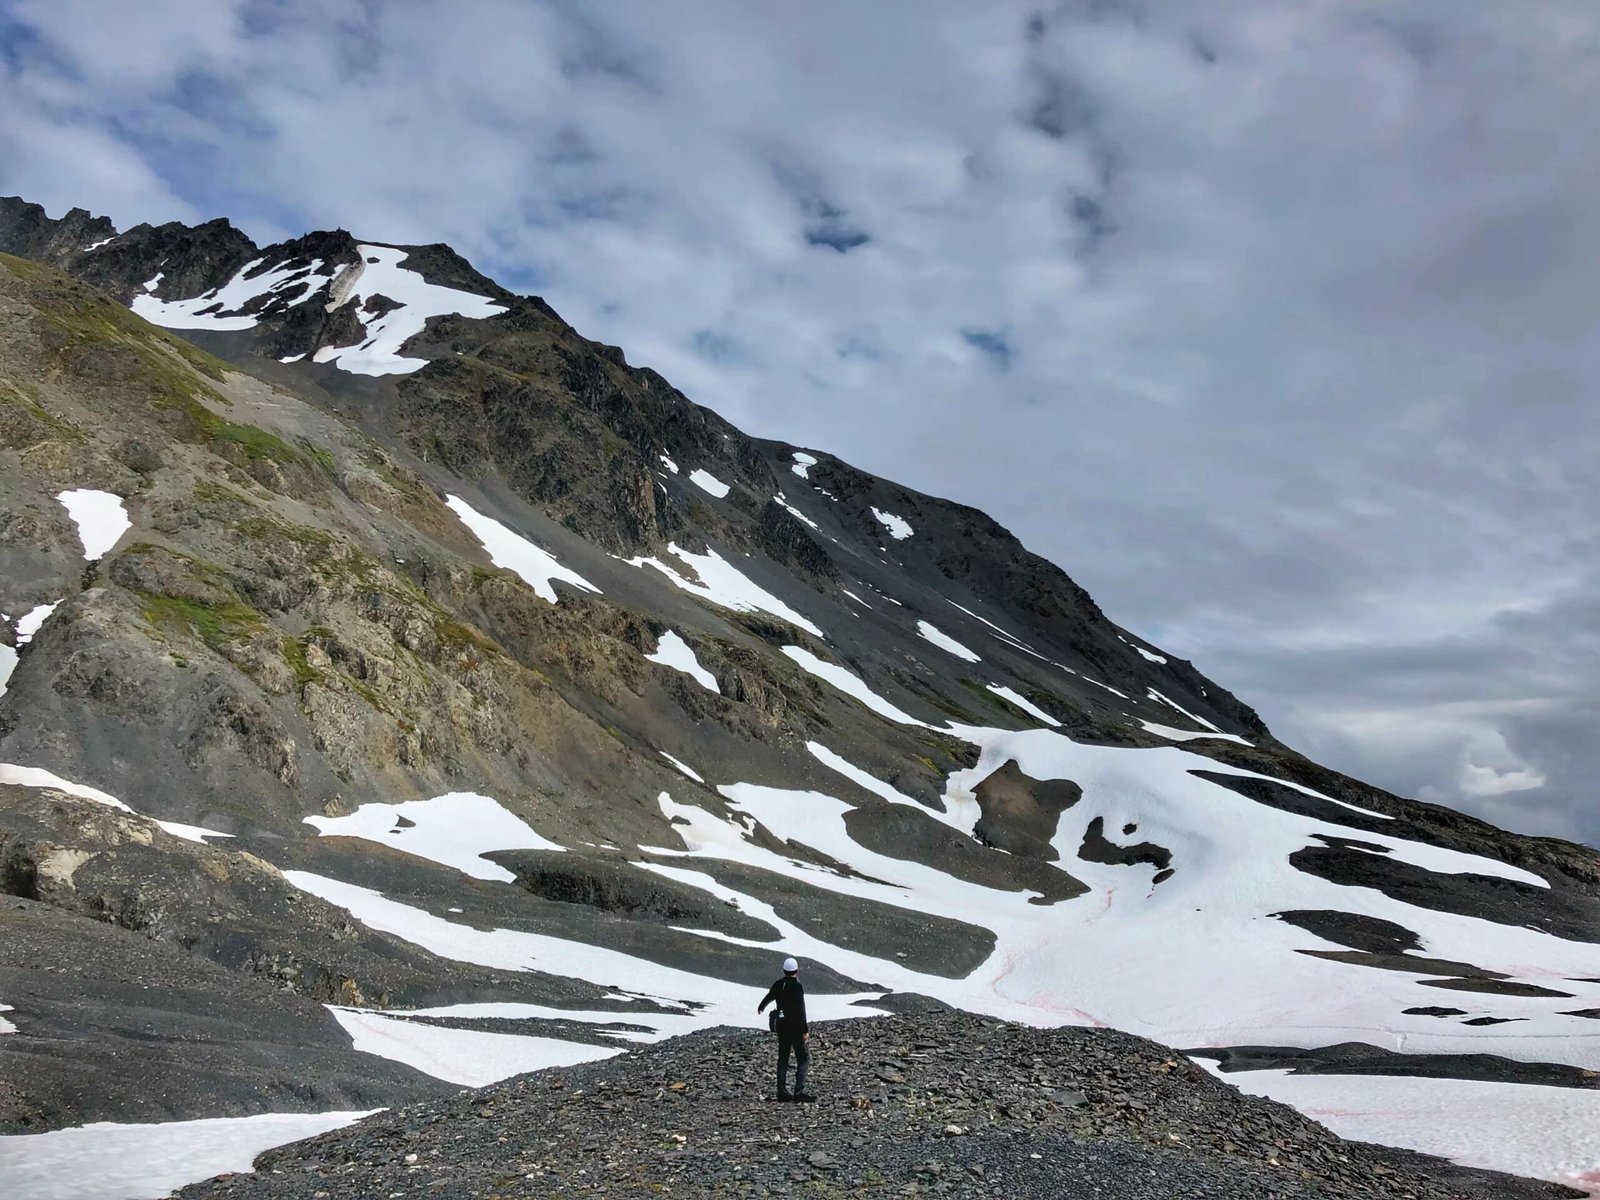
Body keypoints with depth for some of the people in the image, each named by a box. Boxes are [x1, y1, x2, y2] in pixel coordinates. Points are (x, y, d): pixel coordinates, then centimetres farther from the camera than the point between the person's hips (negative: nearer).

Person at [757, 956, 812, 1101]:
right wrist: (805, 1030, -19)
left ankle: (782, 1091, 15)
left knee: (783, 1058, 13)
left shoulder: (778, 985, 7)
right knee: (803, 1058, -3)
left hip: (781, 1026, 7)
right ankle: (799, 1091, -10)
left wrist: (761, 1007, 50)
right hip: (795, 1027, -7)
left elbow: (769, 997, 28)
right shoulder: (796, 987, -16)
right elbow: (801, 1010, -21)